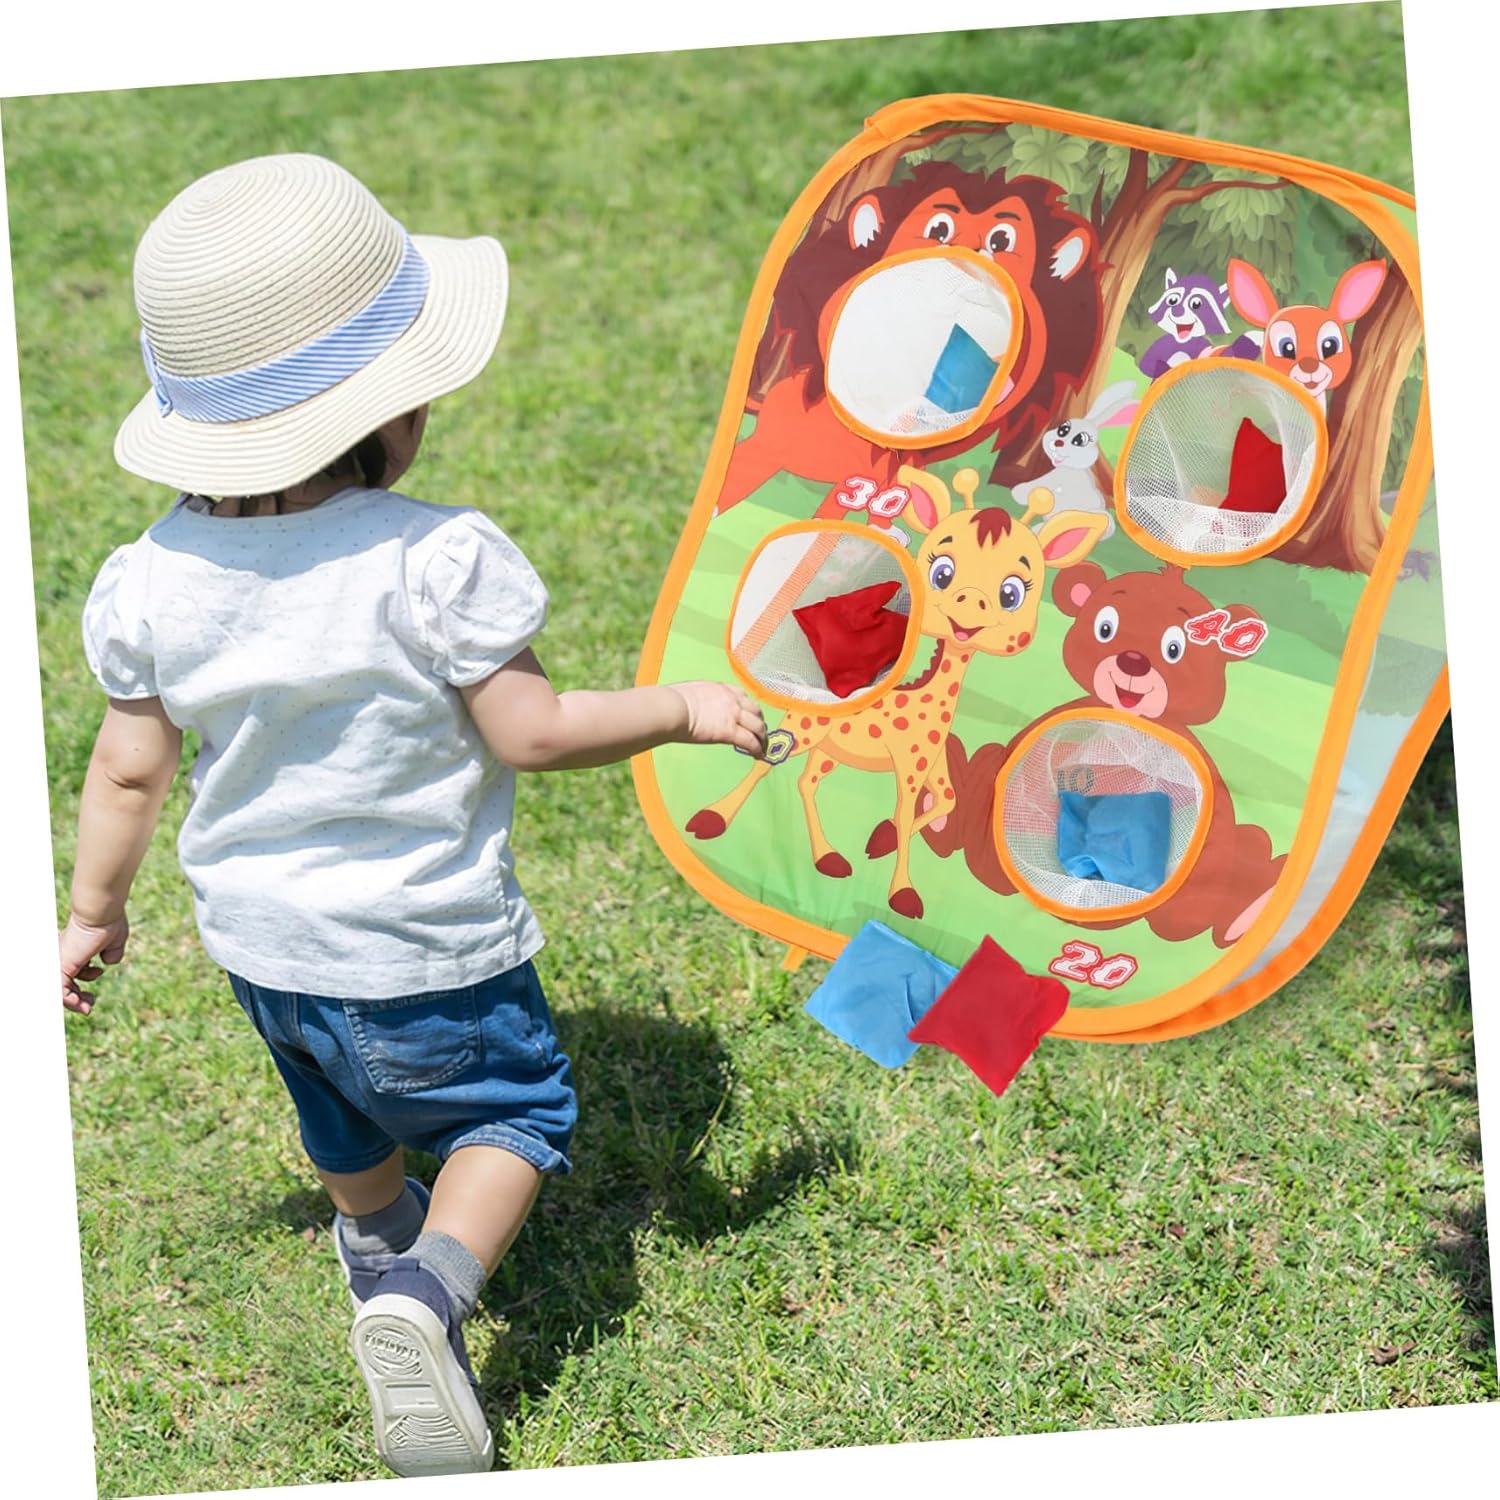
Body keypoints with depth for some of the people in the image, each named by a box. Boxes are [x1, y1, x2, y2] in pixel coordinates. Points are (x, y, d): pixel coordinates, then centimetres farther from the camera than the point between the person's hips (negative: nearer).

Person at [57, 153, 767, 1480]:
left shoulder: (148, 582, -15)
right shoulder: (438, 562, -29)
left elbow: (131, 768, -5)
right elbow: (533, 734, -22)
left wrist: (93, 914, 11)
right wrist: (683, 708, -5)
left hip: (258, 945, 6)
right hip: (422, 950, -5)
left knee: (345, 1119, 33)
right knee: (513, 1110, 17)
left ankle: (384, 1248, 59)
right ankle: (431, 1288, -7)